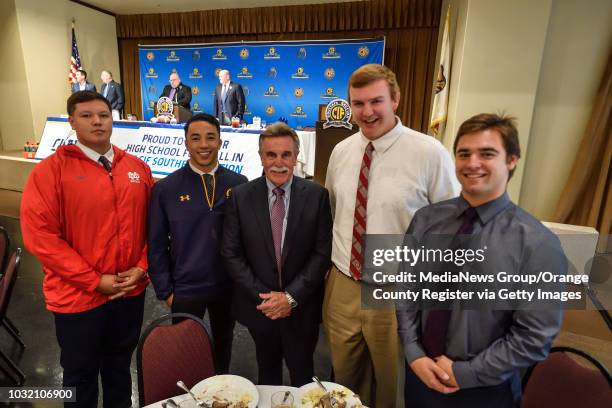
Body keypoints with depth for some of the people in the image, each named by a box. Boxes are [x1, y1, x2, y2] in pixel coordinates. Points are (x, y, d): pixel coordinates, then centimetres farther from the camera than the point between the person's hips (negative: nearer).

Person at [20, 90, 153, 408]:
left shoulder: (137, 168, 2)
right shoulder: (50, 170, -10)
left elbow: (150, 224, 5)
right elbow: (40, 236, -14)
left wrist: (141, 268, -6)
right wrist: (94, 281, -16)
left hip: (131, 292, 3)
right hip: (77, 296, -3)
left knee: (120, 367, 23)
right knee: (81, 375, 19)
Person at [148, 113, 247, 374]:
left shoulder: (239, 184, -6)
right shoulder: (165, 188, -8)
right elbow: (156, 245, -3)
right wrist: (165, 291, -3)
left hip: (228, 287, 2)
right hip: (185, 289, -1)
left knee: (223, 347, 23)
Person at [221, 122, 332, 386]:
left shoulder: (317, 195, -8)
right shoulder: (240, 196, -6)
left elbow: (322, 252, -9)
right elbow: (231, 253, -6)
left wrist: (292, 297, -14)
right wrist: (262, 296, -12)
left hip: (302, 307, -1)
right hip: (258, 305, 1)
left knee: (303, 378, 19)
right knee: (267, 374, 24)